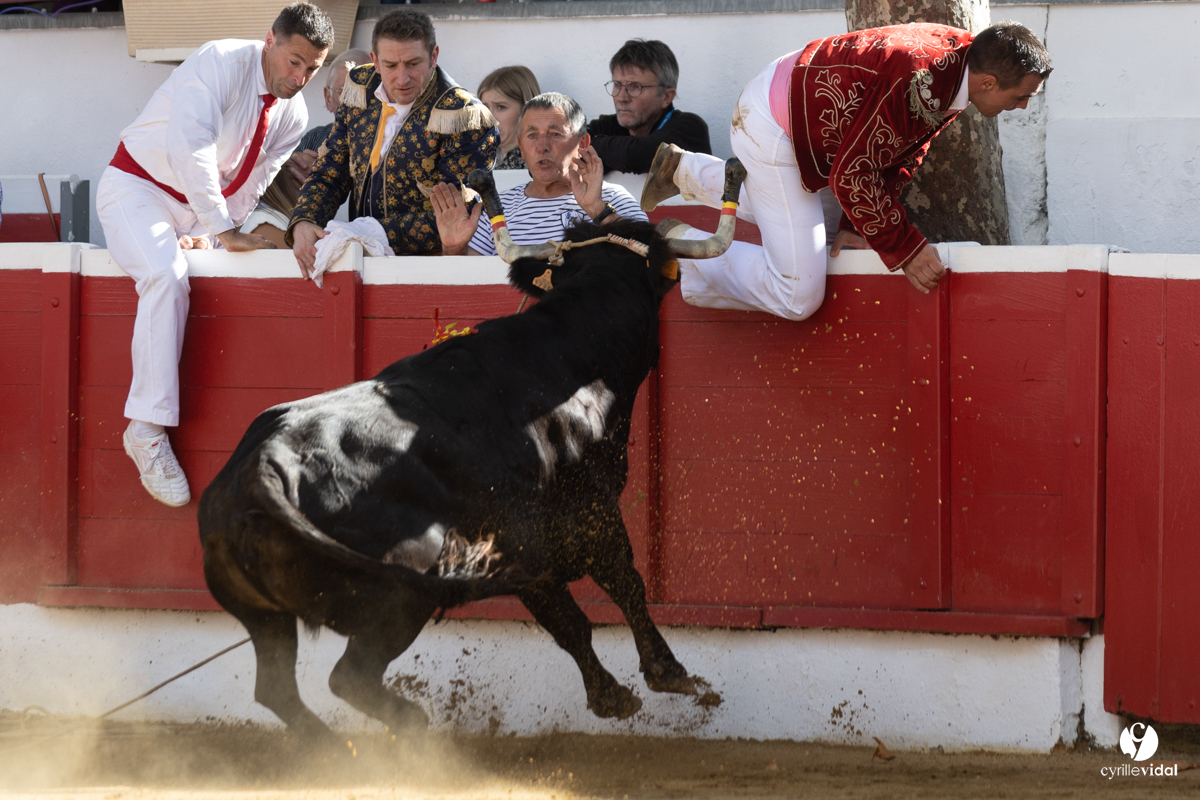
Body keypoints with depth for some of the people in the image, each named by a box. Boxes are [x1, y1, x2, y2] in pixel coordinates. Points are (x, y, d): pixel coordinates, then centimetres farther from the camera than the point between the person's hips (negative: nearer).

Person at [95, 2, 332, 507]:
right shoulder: (221, 64, -20)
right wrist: (222, 231, -30)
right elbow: (188, 148, -30)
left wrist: (201, 233, -13)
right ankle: (148, 429, -34)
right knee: (167, 276, -33)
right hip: (139, 188, -8)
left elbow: (250, 185, 3)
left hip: (200, 211, 8)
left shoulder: (292, 115, 2)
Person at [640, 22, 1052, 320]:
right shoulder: (919, 85, -36)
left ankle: (682, 169, 41)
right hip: (774, 136, -10)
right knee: (798, 296, -13)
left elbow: (903, 154, 5)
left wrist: (855, 226, 4)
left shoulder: (961, 52, -7)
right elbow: (852, 173, -29)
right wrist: (905, 250, -21)